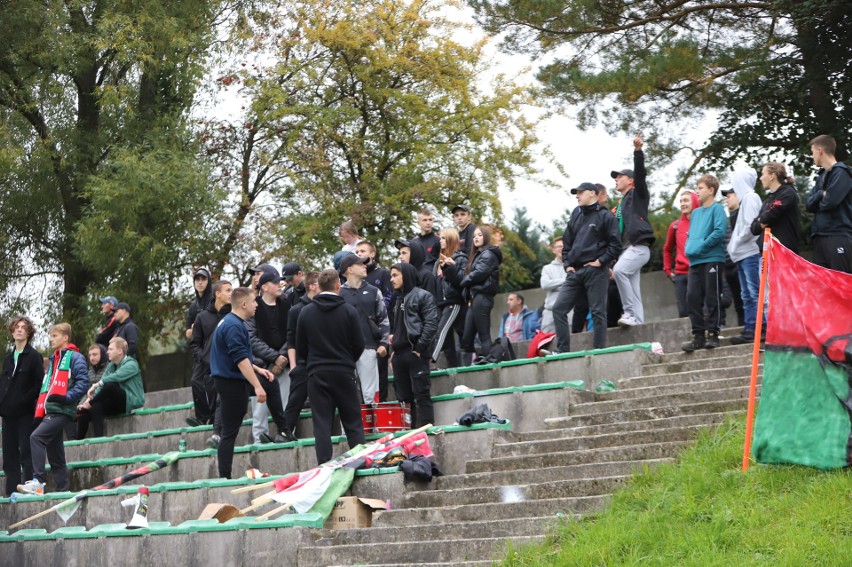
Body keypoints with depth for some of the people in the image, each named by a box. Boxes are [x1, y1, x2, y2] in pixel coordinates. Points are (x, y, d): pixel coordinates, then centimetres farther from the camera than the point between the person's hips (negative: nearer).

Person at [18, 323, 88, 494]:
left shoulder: (74, 357, -4)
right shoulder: (53, 360, 23)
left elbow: (83, 382, -14)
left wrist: (67, 397, -24)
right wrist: (40, 408, 18)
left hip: (61, 410, -9)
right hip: (49, 410, 9)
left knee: (36, 437, -23)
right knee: (54, 452, 9)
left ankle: (38, 481, -26)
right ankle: (62, 489, 13)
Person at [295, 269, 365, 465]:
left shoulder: (306, 312, -1)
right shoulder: (348, 311, -6)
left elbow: (300, 348, 4)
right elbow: (359, 345, -2)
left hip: (317, 375, 1)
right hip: (344, 373, -1)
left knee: (322, 425, 2)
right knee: (353, 424, 6)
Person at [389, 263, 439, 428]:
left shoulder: (423, 296, -2)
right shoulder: (399, 298, 21)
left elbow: (431, 324, -11)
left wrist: (419, 348, -16)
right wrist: (394, 347, 10)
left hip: (416, 353, -8)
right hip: (399, 355, 8)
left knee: (421, 395, -8)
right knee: (404, 396, 8)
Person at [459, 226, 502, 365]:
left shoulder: (488, 254, -2)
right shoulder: (478, 255, 26)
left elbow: (479, 273, -15)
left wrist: (463, 281, 1)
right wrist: (468, 294, 3)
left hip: (482, 297, -9)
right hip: (475, 298, 9)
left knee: (484, 336, -11)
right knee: (467, 338, 3)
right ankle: (466, 366, 2)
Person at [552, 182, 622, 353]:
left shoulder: (605, 216, 0)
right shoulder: (576, 215, 17)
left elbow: (615, 245, -5)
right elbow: (566, 242, 21)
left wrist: (600, 261, -11)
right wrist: (567, 264, 10)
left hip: (595, 271, -6)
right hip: (574, 271, 6)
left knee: (598, 312, -3)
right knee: (558, 308, -4)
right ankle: (562, 350, -4)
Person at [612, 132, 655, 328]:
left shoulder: (638, 194, 6)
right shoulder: (620, 205, 28)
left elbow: (640, 173, -12)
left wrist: (638, 151, -24)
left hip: (639, 246, -9)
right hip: (627, 248, 9)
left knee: (619, 270, -28)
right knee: (632, 287, 3)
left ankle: (630, 312, -27)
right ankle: (637, 320, 1)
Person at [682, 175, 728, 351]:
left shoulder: (717, 208, -3)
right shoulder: (696, 212, 20)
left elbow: (719, 231, -16)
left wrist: (701, 246, -13)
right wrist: (689, 247, 5)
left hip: (712, 259, -7)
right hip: (694, 261, 7)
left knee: (712, 299, -3)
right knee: (692, 297, 3)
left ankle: (713, 333, 2)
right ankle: (698, 335, 7)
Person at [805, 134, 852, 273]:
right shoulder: (821, 175, 19)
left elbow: (830, 201, -19)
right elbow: (809, 204, 11)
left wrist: (817, 201, 2)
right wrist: (821, 194, -8)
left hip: (839, 236, -9)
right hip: (820, 236, 9)